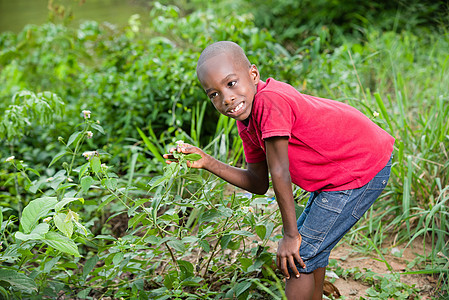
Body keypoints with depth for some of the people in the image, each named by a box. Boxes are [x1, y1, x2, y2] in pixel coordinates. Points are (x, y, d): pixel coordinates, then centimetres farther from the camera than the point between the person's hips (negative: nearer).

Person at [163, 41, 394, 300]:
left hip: (364, 167, -9)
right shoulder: (246, 122, 1)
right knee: (309, 246, 23)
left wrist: (290, 235, -14)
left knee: (298, 256, -4)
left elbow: (280, 173, -22)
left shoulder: (270, 100, -27)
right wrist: (207, 162, 0)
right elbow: (259, 183, 8)